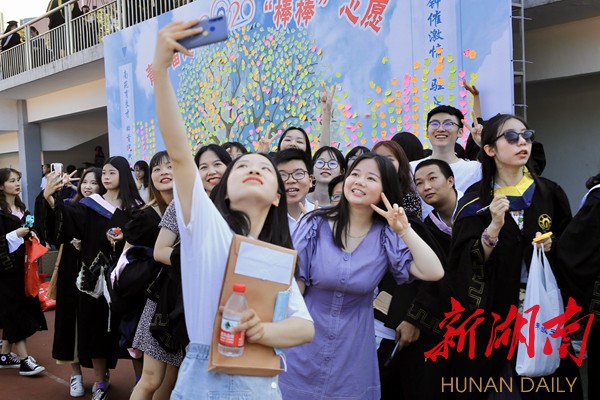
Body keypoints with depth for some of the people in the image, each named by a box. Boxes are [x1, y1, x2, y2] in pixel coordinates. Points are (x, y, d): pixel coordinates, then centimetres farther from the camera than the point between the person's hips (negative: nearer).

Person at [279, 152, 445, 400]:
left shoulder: (387, 236, -6)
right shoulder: (316, 224, -8)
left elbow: (433, 273, -17)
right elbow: (294, 285, -5)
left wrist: (404, 230, -20)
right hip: (306, 341, 0)